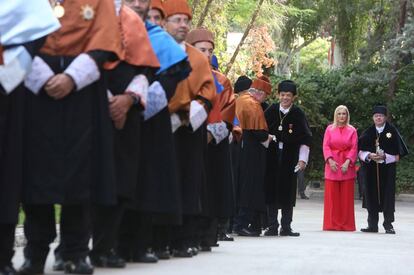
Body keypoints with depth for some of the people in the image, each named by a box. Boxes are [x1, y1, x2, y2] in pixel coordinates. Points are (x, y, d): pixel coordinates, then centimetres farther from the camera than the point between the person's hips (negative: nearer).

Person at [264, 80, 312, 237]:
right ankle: (272, 225, 7)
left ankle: (286, 226, 7)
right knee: (272, 189, 1)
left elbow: (306, 139, 1)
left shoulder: (298, 114, -1)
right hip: (272, 156, 1)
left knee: (288, 191, 1)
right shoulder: (271, 111, 2)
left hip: (290, 158, -1)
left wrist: (303, 159, -4)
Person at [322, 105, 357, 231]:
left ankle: (346, 224, 5)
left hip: (347, 166, 0)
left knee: (346, 197, 0)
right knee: (332, 196, 0)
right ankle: (332, 224, 5)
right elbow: (325, 146, 1)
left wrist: (347, 162, -13)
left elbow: (354, 148, 0)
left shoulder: (352, 130, 6)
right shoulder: (329, 129, 8)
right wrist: (330, 160, -13)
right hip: (332, 164, 0)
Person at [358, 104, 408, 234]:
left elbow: (397, 153, -1)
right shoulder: (368, 132, 7)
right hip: (370, 169, 2)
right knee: (372, 195, 3)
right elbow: (360, 151, 6)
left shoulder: (392, 131, 0)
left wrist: (384, 156, -14)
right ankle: (372, 225, 11)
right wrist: (369, 155, -12)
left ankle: (388, 224, 3)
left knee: (387, 194, -3)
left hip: (387, 169, -2)